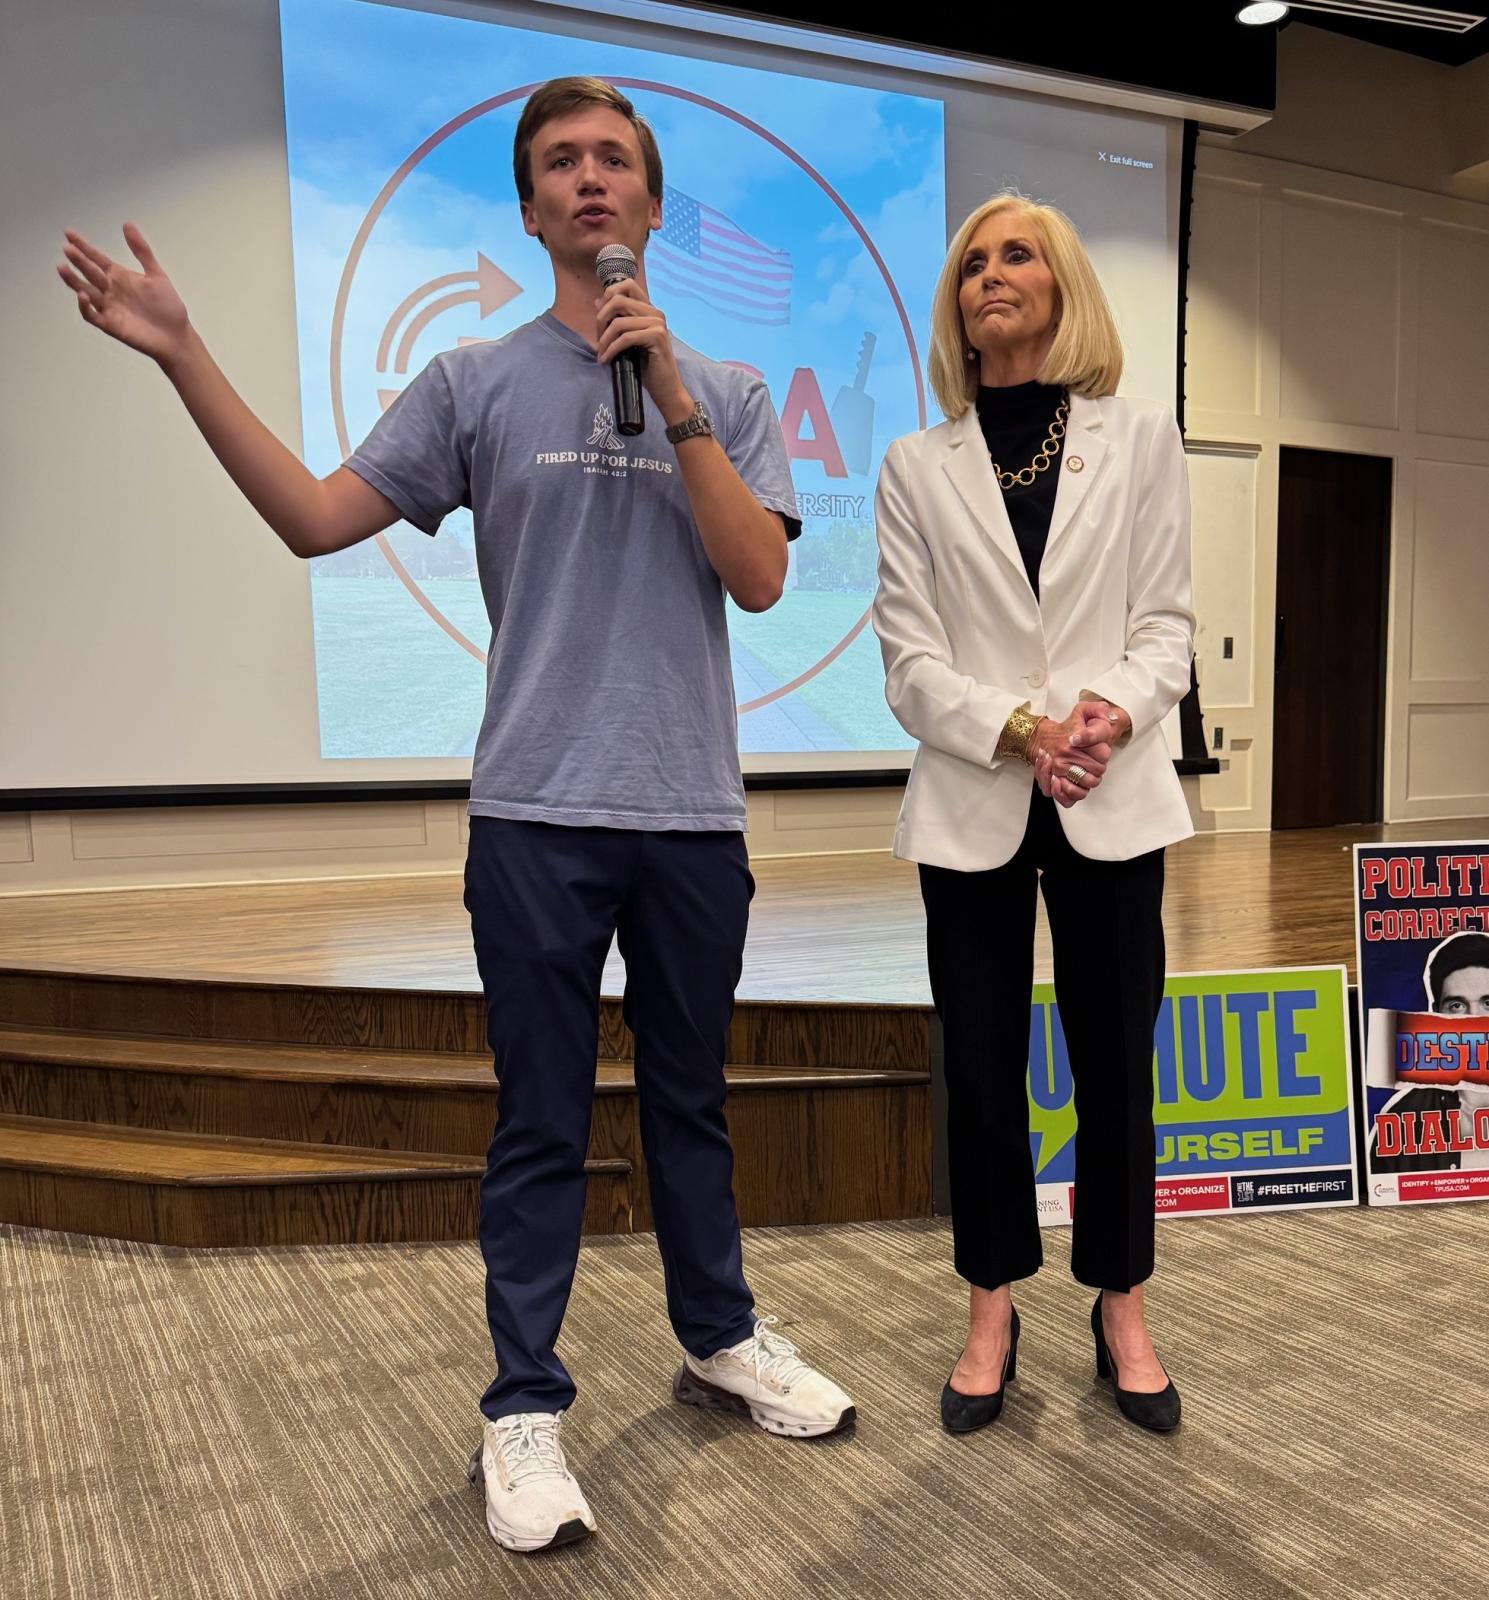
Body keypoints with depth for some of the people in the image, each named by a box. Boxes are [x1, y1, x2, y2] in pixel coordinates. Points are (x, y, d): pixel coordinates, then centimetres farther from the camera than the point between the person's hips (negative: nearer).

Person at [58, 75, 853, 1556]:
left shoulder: (724, 396, 9)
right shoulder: (476, 385, 6)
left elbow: (758, 574, -5)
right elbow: (315, 516, 0)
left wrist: (670, 390, -10)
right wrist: (183, 359, -8)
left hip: (692, 812, 2)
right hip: (539, 814, -2)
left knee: (689, 1099, 15)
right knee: (543, 1123, 4)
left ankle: (720, 1339, 34)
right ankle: (523, 1410, 18)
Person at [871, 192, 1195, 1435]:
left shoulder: (1141, 438, 9)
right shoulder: (918, 464, 7)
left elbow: (1166, 621, 3)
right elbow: (910, 655, -1)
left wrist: (1118, 712, -18)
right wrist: (1018, 731, -17)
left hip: (1112, 803, 0)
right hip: (973, 808, 0)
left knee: (1116, 1061, 7)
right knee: (982, 1068, 7)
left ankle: (1123, 1313, 25)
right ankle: (993, 1317, 23)